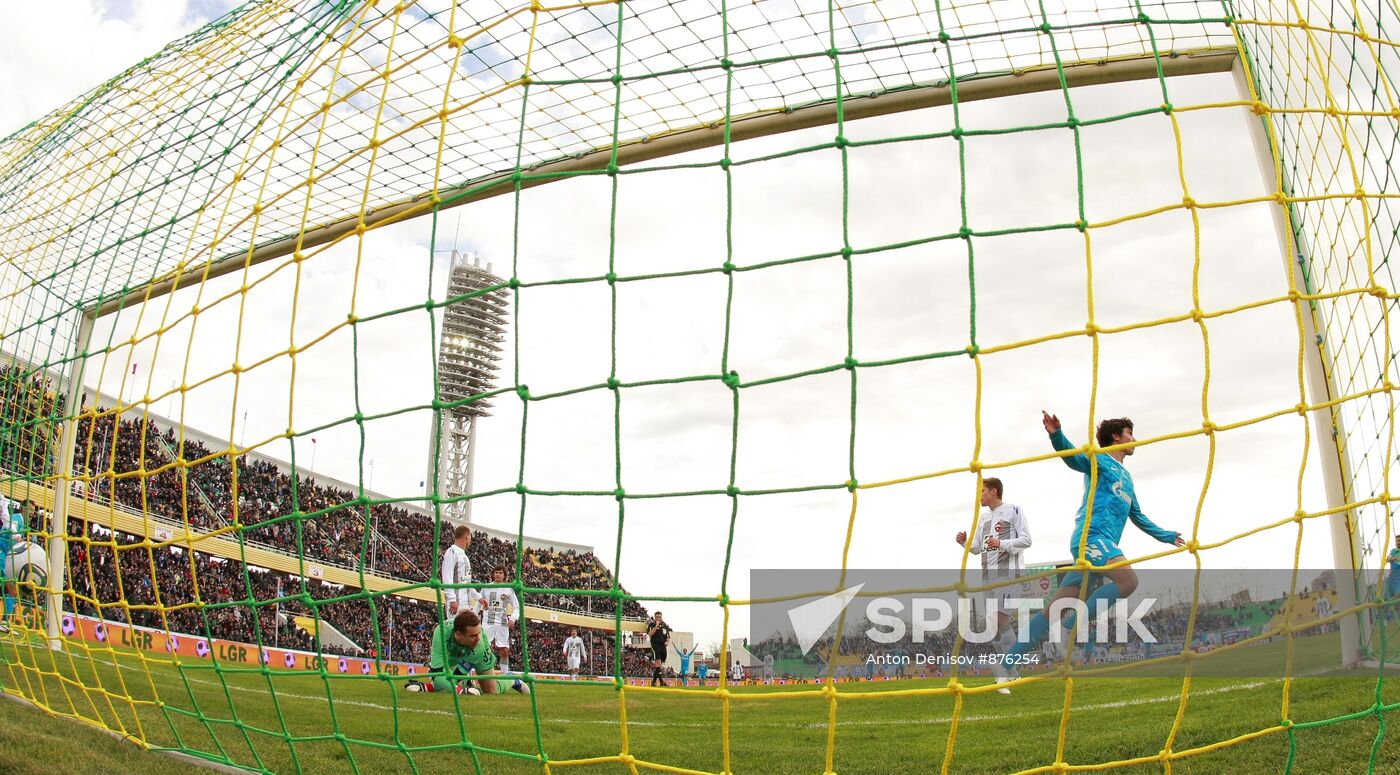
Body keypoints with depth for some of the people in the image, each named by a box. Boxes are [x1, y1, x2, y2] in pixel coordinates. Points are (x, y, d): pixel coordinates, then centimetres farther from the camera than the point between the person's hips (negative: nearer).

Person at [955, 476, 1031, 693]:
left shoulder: (1013, 511, -3)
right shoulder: (983, 517, 18)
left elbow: (1026, 540, -8)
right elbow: (977, 548, 19)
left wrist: (1002, 544, -20)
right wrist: (965, 542, -1)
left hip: (1009, 572, -7)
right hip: (989, 574, 8)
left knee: (1000, 618, -16)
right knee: (995, 621, 6)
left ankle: (1007, 672, -10)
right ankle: (1004, 673, 12)